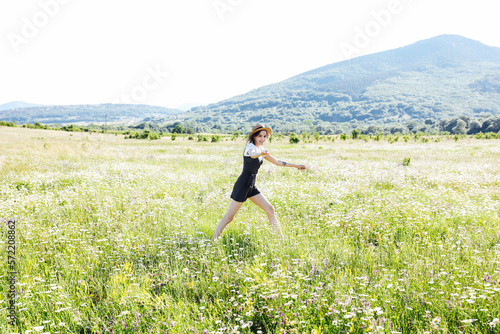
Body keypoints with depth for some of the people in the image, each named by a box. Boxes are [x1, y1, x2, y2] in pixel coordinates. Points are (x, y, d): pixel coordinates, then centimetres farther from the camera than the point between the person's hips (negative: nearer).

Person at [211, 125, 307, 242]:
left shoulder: (261, 149, 14)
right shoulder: (250, 146, -11)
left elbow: (277, 162, 24)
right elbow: (253, 154, -38)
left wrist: (296, 166, 24)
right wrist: (262, 153, -61)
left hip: (251, 186, 8)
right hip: (242, 185, -8)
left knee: (270, 209, 4)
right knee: (229, 217, -6)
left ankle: (281, 237, 13)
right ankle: (213, 241, 4)